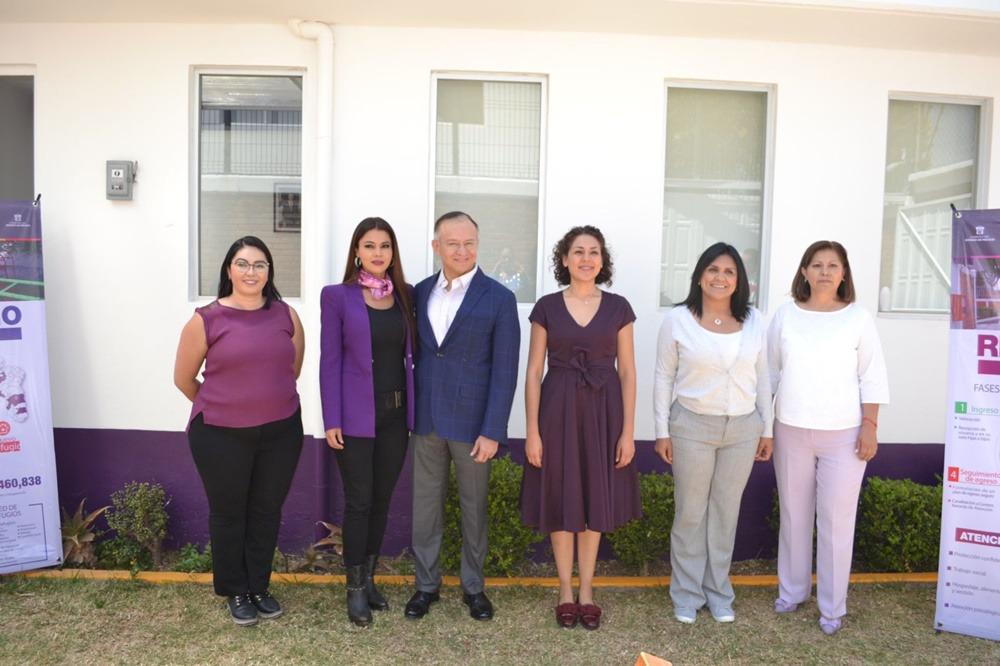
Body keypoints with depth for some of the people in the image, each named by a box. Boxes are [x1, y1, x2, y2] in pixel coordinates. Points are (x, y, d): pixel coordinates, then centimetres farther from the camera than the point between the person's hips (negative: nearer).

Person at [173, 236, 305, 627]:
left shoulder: (286, 315, -1)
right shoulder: (206, 320, -8)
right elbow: (183, 379, 3)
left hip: (280, 432, 3)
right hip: (221, 436, -2)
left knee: (267, 512, 14)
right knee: (228, 514, 12)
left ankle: (259, 587, 33)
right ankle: (235, 592, 31)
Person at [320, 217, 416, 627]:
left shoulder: (405, 296, 6)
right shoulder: (338, 296, -4)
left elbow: (410, 355, 8)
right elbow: (330, 360, -6)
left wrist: (415, 411, 4)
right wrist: (331, 420, -10)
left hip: (396, 414, 4)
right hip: (356, 416, -4)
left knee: (382, 499, 13)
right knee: (358, 501, 3)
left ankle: (369, 578, 29)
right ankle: (355, 588, 20)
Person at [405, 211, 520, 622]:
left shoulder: (499, 298, -8)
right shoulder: (421, 292, 5)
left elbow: (504, 369, -10)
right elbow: (415, 353, 9)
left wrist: (492, 431, -13)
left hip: (472, 421, -3)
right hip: (426, 419, 3)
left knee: (474, 507, 12)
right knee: (425, 506, 12)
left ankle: (474, 586, 30)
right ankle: (426, 584, 30)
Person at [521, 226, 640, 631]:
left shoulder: (618, 308, 2)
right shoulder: (547, 307, 0)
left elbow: (627, 372, 2)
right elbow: (534, 372, -1)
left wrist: (628, 430, -4)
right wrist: (532, 430, -6)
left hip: (603, 411, 1)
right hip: (558, 410, -1)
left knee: (595, 499, 10)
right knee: (561, 501, 8)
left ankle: (587, 589, 27)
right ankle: (565, 589, 26)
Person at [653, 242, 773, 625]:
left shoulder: (754, 321, 3)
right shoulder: (678, 320, -5)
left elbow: (762, 377, 9)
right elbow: (664, 378, -2)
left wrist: (767, 428, 9)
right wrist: (662, 431, -4)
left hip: (743, 428, 3)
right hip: (692, 426, -2)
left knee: (726, 511, 11)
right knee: (690, 512, 5)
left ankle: (718, 592, 27)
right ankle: (687, 594, 22)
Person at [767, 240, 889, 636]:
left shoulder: (857, 318, -1)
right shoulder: (786, 315, 2)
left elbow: (872, 377, 0)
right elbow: (770, 371, 7)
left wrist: (869, 425, -6)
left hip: (843, 433, -2)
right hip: (791, 430, 2)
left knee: (836, 518, 2)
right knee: (794, 514, 13)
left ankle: (832, 606, 16)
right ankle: (792, 590, 29)